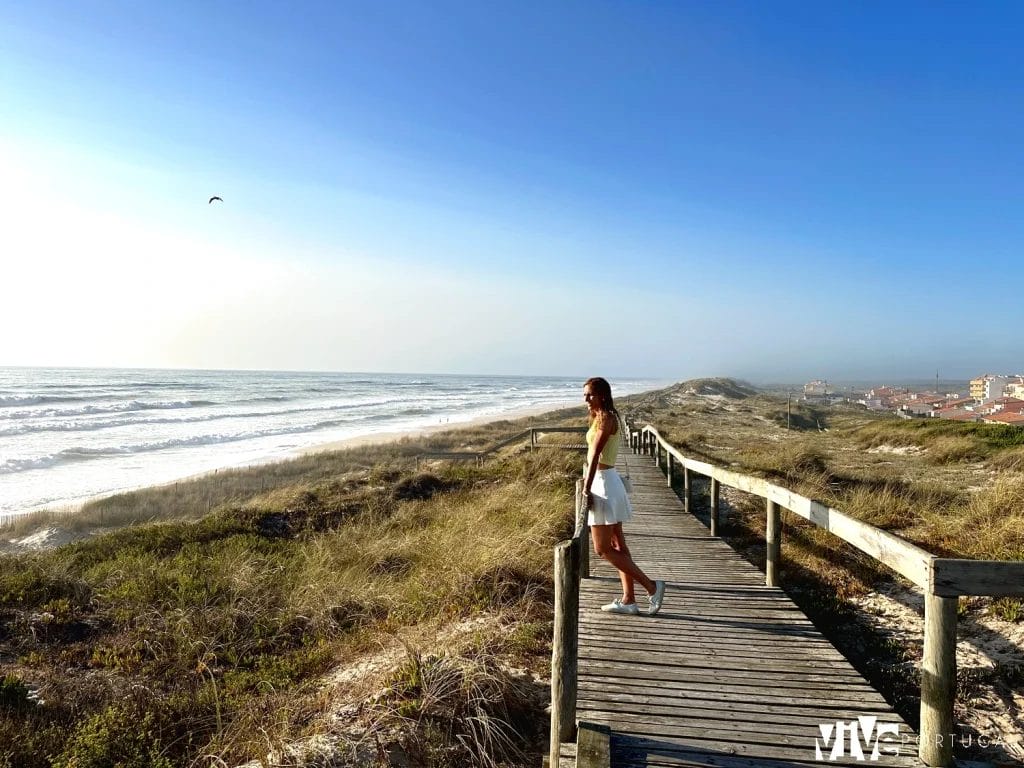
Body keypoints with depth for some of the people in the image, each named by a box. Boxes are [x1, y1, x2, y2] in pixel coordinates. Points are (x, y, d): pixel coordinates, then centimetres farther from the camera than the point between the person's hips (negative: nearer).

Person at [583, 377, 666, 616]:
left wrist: (586, 490, -24)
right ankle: (628, 600, 18)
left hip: (603, 483, -10)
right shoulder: (604, 417, 13)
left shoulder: (605, 419, -16)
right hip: (607, 481, 10)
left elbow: (594, 456, -22)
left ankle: (651, 586, 0)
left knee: (602, 549, -4)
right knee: (617, 546, 12)